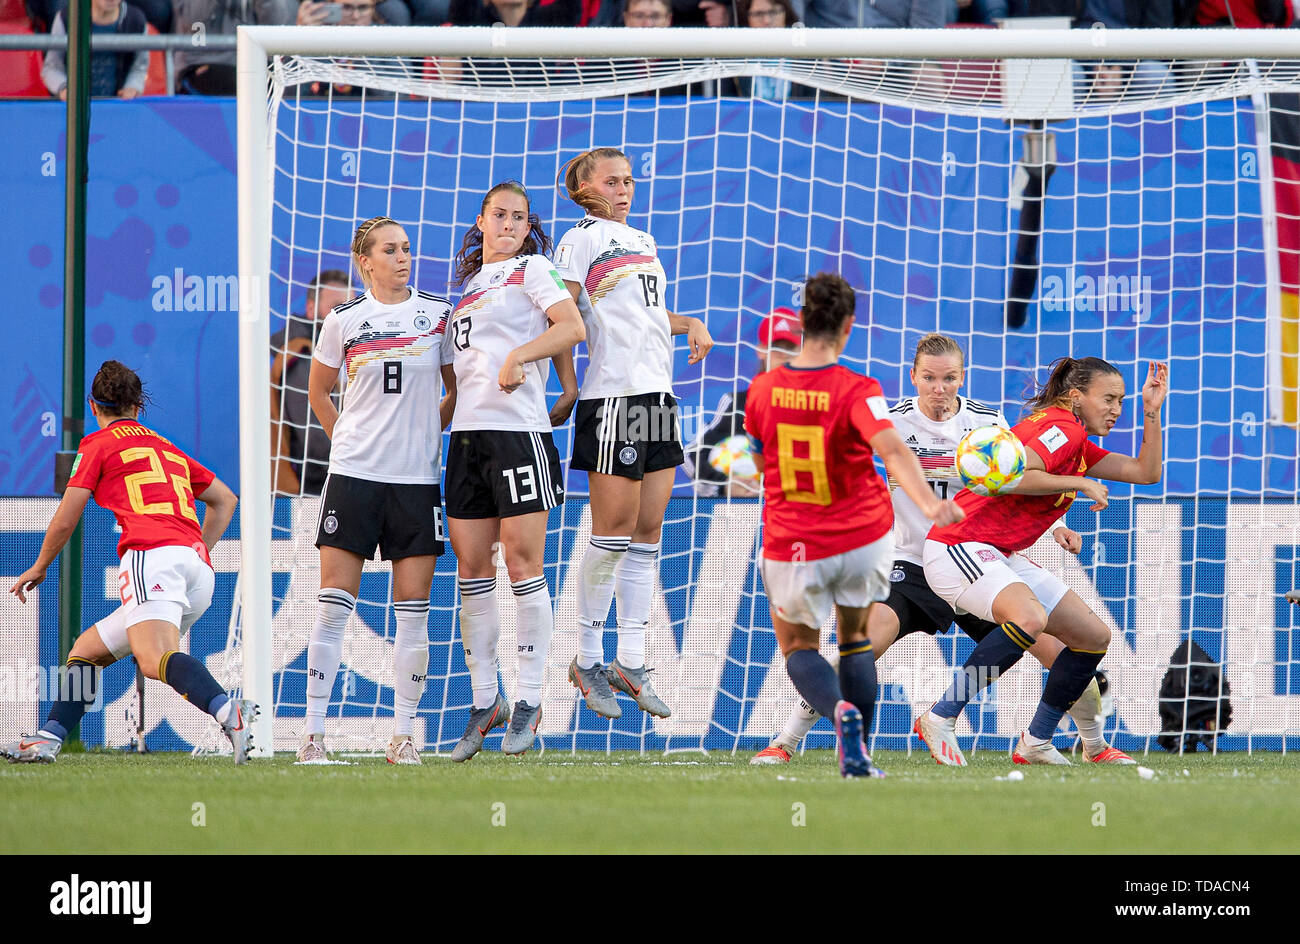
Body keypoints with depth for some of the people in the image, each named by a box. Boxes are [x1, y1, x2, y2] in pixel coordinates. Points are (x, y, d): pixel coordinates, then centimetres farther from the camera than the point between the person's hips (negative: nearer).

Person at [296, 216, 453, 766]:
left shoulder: (439, 314, 4)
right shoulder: (344, 320, 4)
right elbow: (318, 391, 18)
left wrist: (424, 430, 8)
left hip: (417, 477, 1)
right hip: (354, 473, -1)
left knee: (412, 610, -1)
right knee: (334, 605, -5)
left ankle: (403, 735, 4)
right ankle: (314, 733, -3)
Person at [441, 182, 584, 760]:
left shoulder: (531, 269, 4)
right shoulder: (468, 286, 22)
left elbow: (572, 326, -13)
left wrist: (519, 355, -21)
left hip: (517, 428, -7)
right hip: (467, 434, 7)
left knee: (523, 567, -6)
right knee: (472, 571, 4)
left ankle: (530, 700, 0)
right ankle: (484, 701, 9)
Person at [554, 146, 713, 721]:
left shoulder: (643, 242, 21)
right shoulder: (582, 239, -3)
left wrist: (689, 324, 15)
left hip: (657, 394, 8)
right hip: (613, 397, -8)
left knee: (647, 533, 6)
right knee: (614, 531, -7)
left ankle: (631, 663, 10)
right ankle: (588, 660, 2)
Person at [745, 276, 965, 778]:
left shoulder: (762, 389, -7)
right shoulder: (857, 391, -18)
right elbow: (891, 449, -36)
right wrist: (928, 503, -48)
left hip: (792, 546, 0)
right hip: (863, 538, 0)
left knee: (798, 647, 18)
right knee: (855, 639, 24)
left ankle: (841, 709, -16)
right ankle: (856, 757, 16)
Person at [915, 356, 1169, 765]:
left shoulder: (1075, 442, 18)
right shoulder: (1062, 427, -13)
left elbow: (1146, 471, 23)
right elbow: (1010, 477, -27)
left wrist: (1151, 411, 12)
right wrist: (1079, 484, -18)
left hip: (1001, 557, 11)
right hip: (959, 546, -11)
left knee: (1094, 636, 9)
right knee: (1030, 618, -37)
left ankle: (1036, 743, 17)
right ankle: (940, 719, -27)